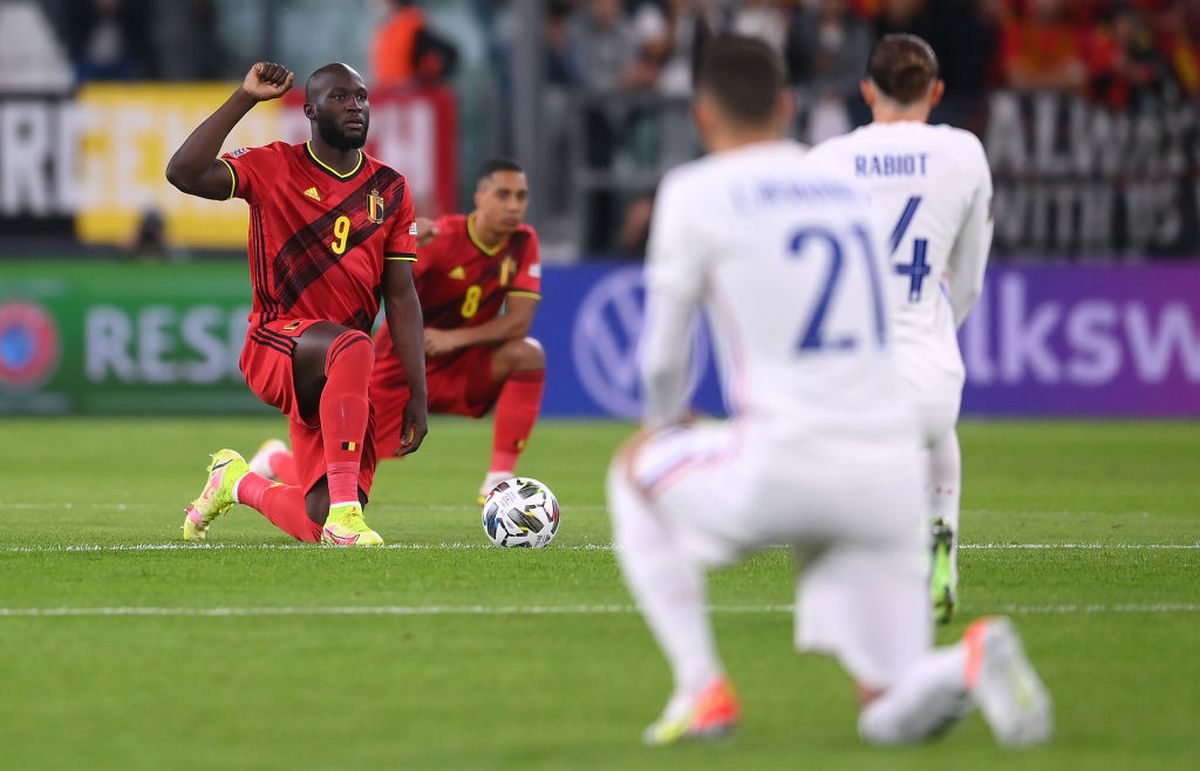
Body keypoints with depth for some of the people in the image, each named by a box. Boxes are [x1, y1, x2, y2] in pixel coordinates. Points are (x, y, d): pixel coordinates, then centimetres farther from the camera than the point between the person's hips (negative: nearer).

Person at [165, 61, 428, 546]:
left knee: (319, 523, -5)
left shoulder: (390, 191, 10)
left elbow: (401, 297, 9)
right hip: (276, 341, -5)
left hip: (332, 378, 5)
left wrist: (418, 395, 3)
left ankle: (238, 483, 30)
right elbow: (182, 173, -18)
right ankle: (344, 509, -40)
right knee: (352, 347, -40)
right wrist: (245, 98, -18)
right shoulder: (275, 168, -1)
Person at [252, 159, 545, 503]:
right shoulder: (440, 238, -21)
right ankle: (274, 459, 32)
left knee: (528, 354, -27)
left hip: (458, 368, 4)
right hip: (399, 369, -4)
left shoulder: (523, 243, -7)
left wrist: (455, 338, -25)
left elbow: (519, 320, -14)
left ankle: (497, 483, -21)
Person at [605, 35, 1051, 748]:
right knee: (892, 715, 11)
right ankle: (971, 660, -25)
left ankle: (703, 690, 12)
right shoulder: (849, 189, 19)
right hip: (893, 474, 5)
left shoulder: (695, 193, 1)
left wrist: (667, 423, 28)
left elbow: (662, 357, 6)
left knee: (634, 470, 26)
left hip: (785, 473, -5)